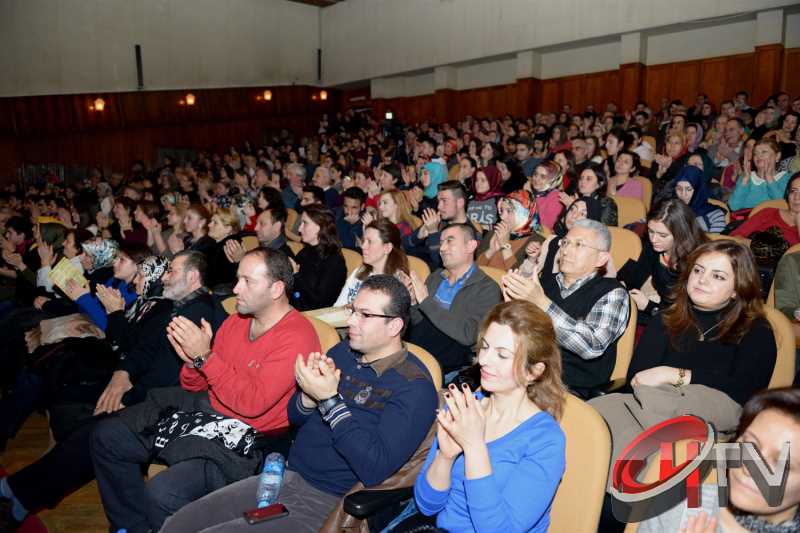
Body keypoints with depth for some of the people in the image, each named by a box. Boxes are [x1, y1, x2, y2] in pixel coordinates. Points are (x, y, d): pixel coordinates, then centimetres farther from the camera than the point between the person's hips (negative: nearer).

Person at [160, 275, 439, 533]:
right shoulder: (344, 350, 6)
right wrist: (310, 393, -10)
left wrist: (330, 399, -24)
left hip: (327, 502, -6)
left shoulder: (413, 387, -15)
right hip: (288, 476, 7)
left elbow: (375, 469, -25)